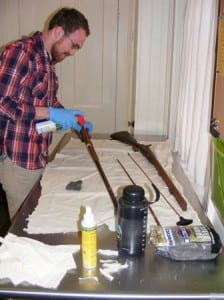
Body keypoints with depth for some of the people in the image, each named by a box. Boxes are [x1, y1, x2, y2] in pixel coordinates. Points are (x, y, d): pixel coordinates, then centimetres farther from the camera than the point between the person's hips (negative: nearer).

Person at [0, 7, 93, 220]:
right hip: (19, 158, -8)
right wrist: (51, 113, -21)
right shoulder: (20, 52, -15)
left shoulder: (47, 60, 13)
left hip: (38, 156, 8)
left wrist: (71, 118, 9)